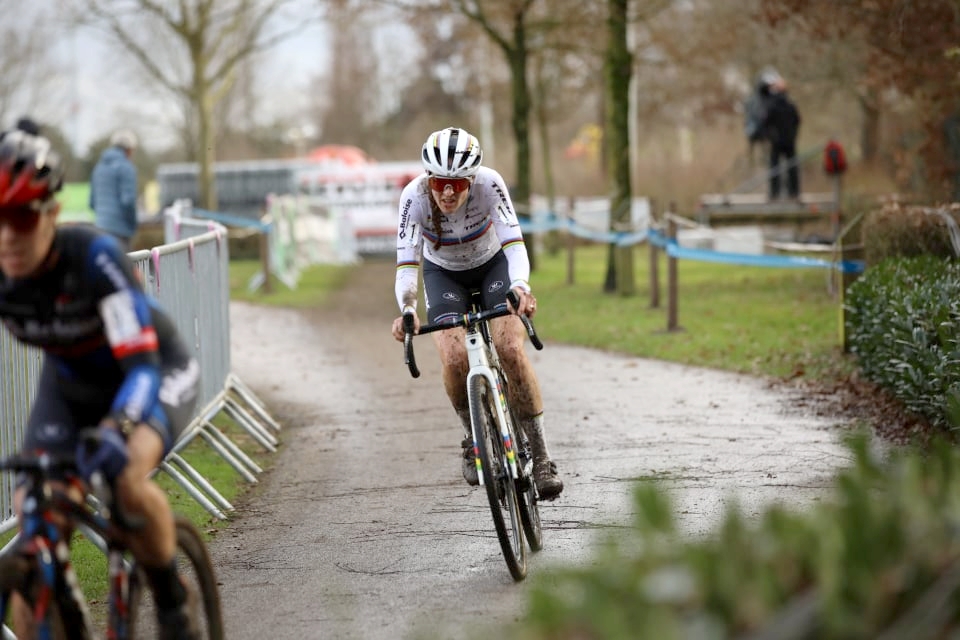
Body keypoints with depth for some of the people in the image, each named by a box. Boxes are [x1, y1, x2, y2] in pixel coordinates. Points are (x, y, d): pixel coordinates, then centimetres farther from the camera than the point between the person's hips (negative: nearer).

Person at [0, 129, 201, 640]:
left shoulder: (93, 257, -36)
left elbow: (141, 365, -41)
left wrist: (115, 430, -60)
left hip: (155, 372, -5)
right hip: (69, 383, 5)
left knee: (127, 478, -33)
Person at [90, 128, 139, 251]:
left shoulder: (99, 166, 16)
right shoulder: (126, 167, -9)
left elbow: (92, 202, 19)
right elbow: (128, 200, -16)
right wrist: (133, 226, -4)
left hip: (101, 226, 8)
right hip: (119, 229, -8)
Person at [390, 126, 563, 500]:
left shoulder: (489, 184, -31)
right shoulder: (414, 196, -30)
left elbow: (514, 243, -36)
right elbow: (406, 264, -35)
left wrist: (520, 287, -56)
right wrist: (407, 310, -53)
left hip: (492, 264, 0)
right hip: (443, 274, 1)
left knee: (510, 349, -23)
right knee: (454, 358, -23)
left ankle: (540, 457, -12)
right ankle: (473, 437, 6)